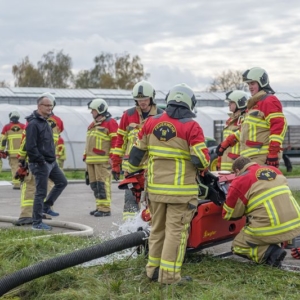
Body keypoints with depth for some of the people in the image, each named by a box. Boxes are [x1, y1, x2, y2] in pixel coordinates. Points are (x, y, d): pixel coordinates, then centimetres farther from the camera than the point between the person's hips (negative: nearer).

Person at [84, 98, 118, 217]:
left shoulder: (110, 122, -6)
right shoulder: (93, 125, 23)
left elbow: (115, 140, -13)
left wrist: (112, 156, -18)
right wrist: (85, 156, 24)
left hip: (103, 159, -9)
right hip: (91, 160, 9)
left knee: (103, 183, -10)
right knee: (94, 184, 10)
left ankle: (105, 208, -9)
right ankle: (99, 206, 16)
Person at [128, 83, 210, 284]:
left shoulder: (151, 123, 5)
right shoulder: (191, 126, -10)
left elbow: (138, 152, 13)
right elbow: (202, 159, -14)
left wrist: (132, 171, 27)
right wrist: (203, 167, 8)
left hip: (155, 187, 5)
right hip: (180, 189, -5)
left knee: (157, 228, 16)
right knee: (176, 230, -2)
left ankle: (153, 269, 23)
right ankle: (169, 275, -2)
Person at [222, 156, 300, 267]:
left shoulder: (240, 181, 0)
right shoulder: (274, 170, 16)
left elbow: (229, 214, 7)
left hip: (271, 230, -6)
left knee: (238, 246, 17)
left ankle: (271, 253, -7)